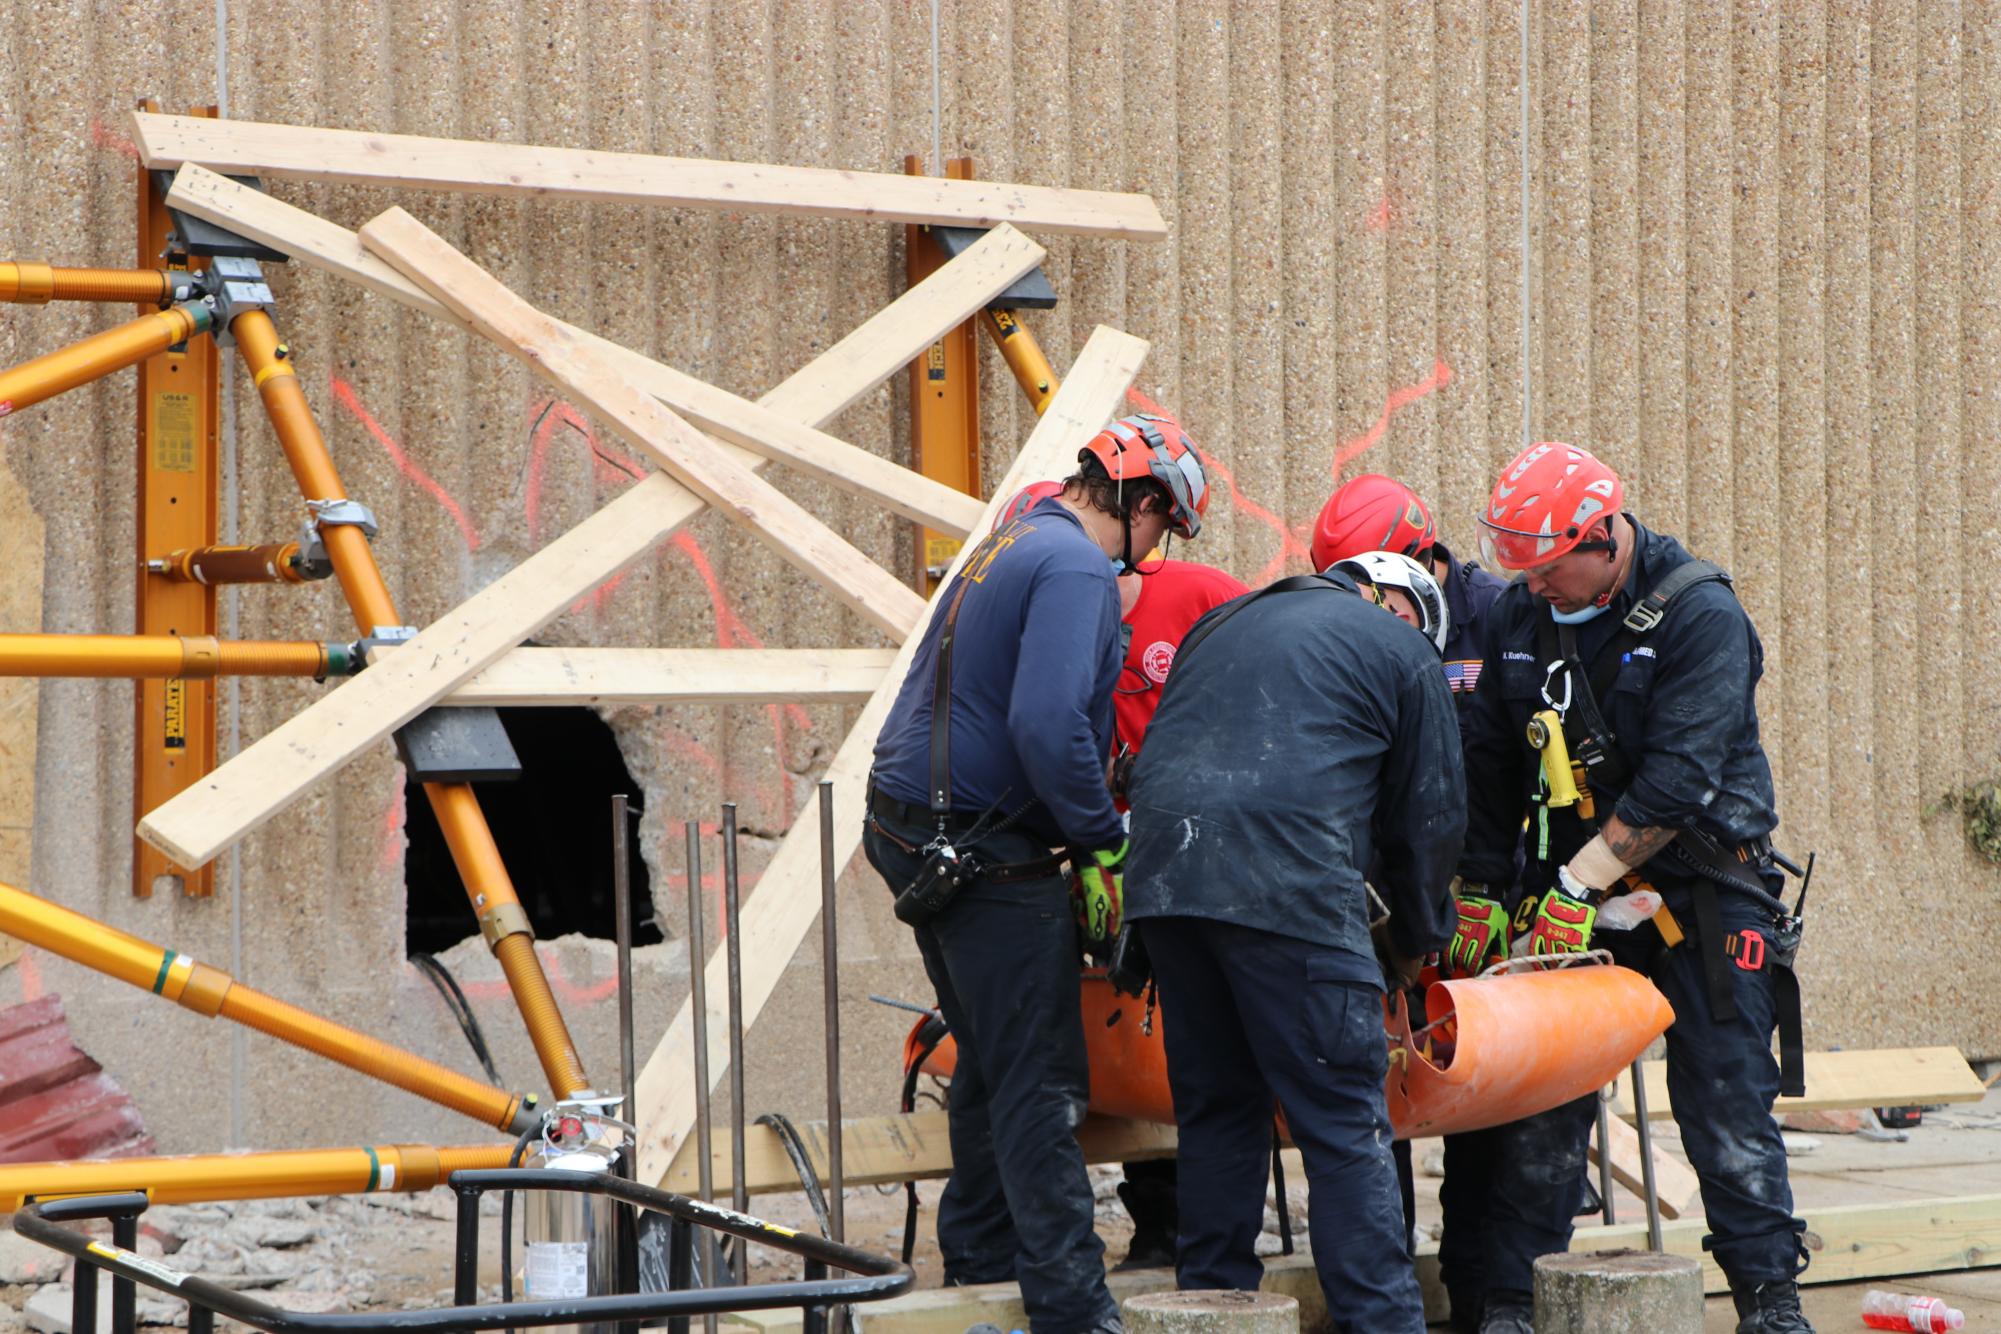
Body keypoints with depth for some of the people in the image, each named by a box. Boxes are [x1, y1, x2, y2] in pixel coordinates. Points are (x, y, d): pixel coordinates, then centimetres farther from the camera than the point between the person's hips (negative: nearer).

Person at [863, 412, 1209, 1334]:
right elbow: (1048, 725, -27)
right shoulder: (1076, 567, -15)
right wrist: (1107, 841, -16)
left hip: (915, 833, 10)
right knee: (1040, 1082, -7)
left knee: (992, 1057, 20)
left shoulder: (1009, 546, 17)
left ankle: (981, 1251, 30)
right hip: (983, 851, -10)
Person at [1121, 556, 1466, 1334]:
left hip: (1163, 879, 6)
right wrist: (1417, 939, 28)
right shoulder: (1404, 653, 13)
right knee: (1344, 1122, -2)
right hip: (1288, 887, -6)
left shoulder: (1223, 622, 29)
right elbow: (1428, 817, 14)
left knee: (1216, 1104, 16)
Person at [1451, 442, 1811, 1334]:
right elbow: (1490, 759, 11)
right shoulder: (1518, 614, 4)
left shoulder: (1699, 615, -13)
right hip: (1569, 888, 4)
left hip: (1698, 886, -4)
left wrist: (1578, 884, -23)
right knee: (1540, 1105, -1)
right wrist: (1479, 888, 7)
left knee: (1726, 1103, -3)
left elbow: (1676, 783, -21)